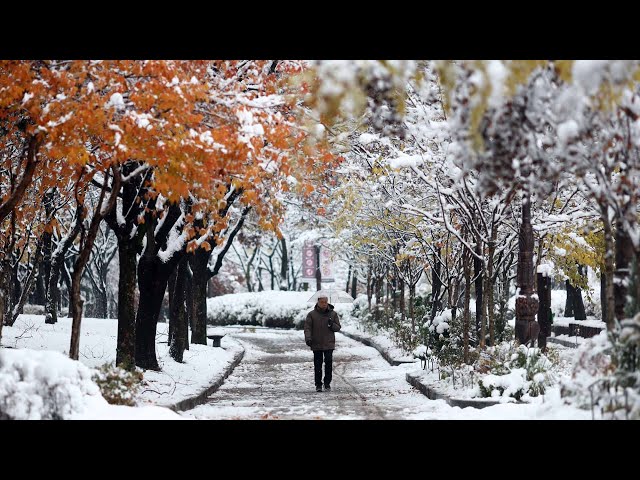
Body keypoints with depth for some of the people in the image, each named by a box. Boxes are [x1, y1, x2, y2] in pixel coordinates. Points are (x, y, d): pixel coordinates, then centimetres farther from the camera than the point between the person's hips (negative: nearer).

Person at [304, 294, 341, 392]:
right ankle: (318, 384, 11)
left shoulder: (333, 314, 6)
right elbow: (307, 328, -1)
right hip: (316, 344, 0)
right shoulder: (311, 314, 1)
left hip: (329, 344, 0)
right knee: (317, 365, 2)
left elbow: (338, 328, 9)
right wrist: (308, 338, -17)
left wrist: (332, 325, -13)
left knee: (329, 363, -7)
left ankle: (327, 383, 5)